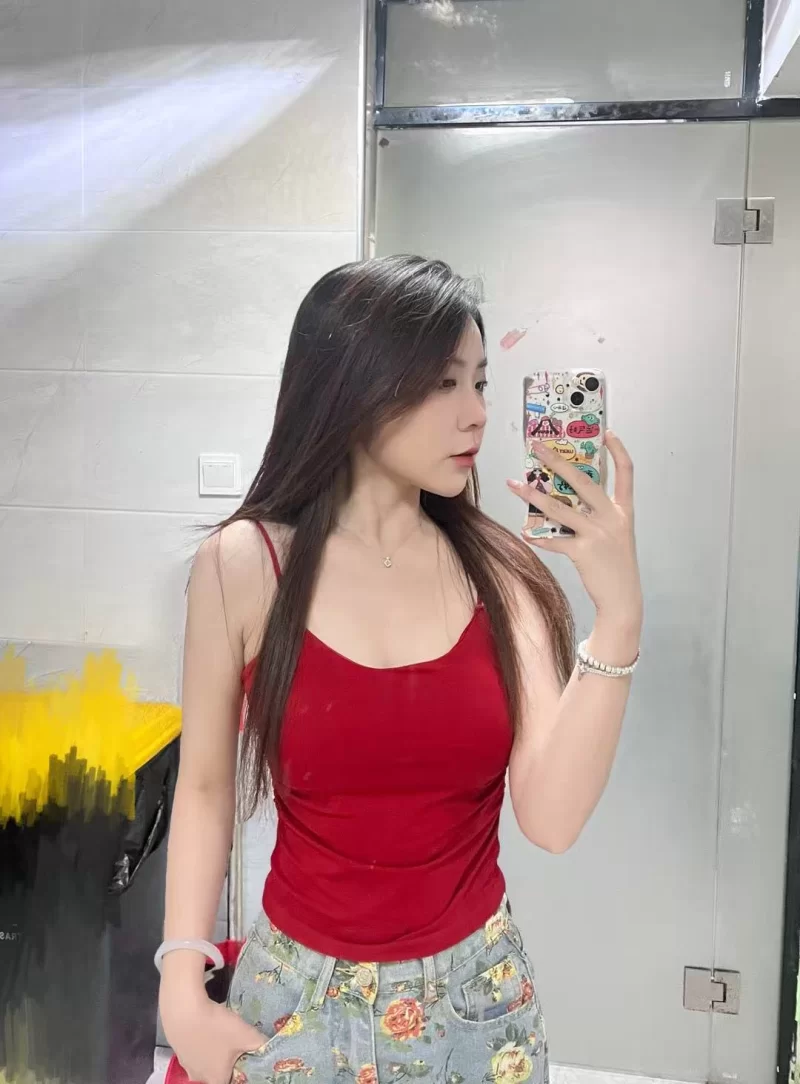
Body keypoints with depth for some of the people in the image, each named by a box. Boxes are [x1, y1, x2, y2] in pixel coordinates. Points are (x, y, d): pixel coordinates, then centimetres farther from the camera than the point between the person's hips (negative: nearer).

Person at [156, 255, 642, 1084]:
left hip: (478, 995, 2)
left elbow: (552, 818, -16)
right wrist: (183, 991, -8)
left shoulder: (501, 570, -10)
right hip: (300, 999, -1)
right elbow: (205, 786, -3)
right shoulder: (243, 564, -13)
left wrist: (619, 616, -23)